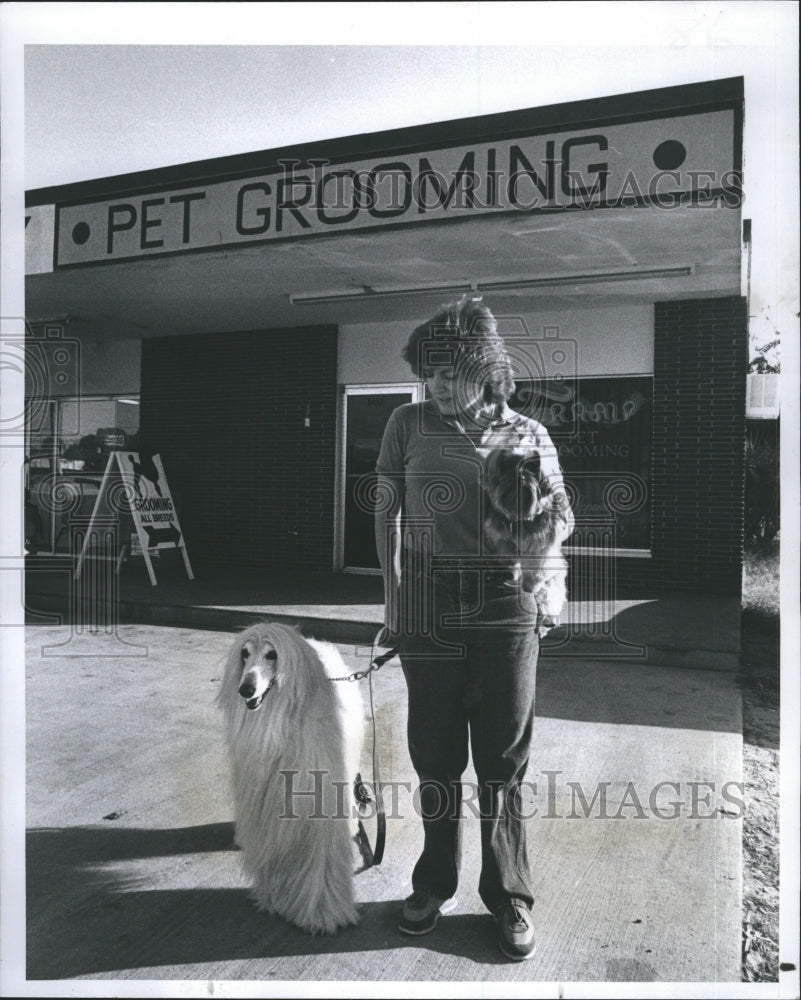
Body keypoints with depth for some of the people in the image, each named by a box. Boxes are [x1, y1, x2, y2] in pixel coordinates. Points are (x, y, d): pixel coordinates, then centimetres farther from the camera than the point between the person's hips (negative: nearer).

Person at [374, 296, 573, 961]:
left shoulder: (528, 435, 3)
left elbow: (563, 516, 11)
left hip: (505, 603, 0)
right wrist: (392, 599, 5)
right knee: (435, 754, 11)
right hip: (429, 603, 1)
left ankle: (510, 895, 25)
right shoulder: (409, 424, 4)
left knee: (504, 757, 7)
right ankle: (436, 885, 31)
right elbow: (387, 514, 8)